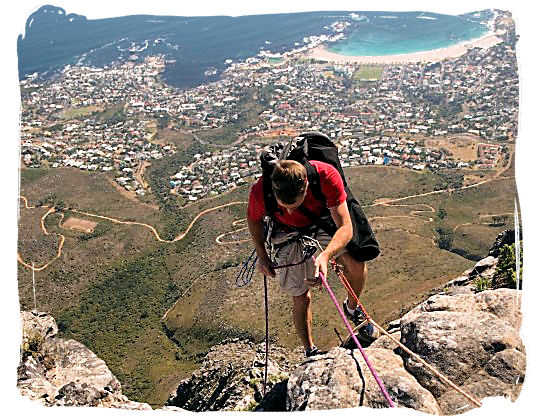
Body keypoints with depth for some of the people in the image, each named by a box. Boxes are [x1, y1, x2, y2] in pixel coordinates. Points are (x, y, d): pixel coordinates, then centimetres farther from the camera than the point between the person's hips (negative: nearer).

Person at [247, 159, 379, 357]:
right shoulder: (260, 191, -33)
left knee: (356, 262, -23)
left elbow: (346, 227, -34)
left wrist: (324, 256, -50)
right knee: (301, 298, 0)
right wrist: (262, 256, -4)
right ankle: (310, 351, 28)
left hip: (322, 221, 1)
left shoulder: (326, 175, -36)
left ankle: (352, 307, 11)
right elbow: (254, 219, -7)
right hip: (289, 233, 0)